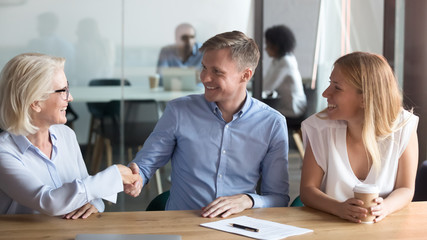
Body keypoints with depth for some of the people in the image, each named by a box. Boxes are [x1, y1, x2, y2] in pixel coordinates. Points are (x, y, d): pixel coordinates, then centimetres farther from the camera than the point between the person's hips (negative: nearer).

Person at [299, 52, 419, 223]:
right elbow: (308, 188, -8)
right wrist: (340, 208, -27)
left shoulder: (403, 127, -9)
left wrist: (385, 208, -22)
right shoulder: (321, 128, -10)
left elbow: (405, 189, -1)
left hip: (380, 227, 0)